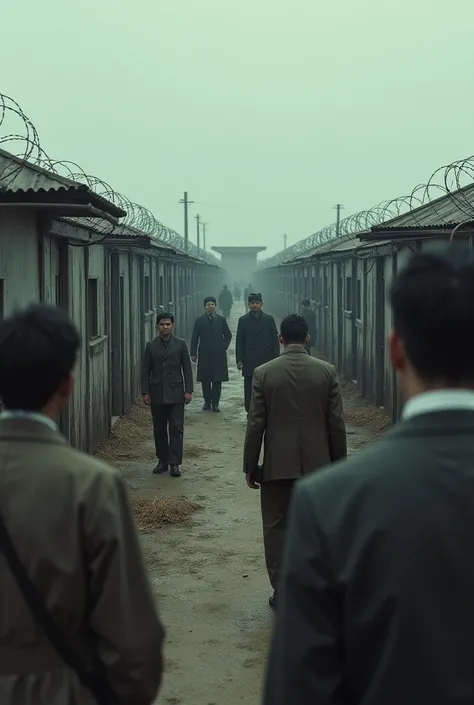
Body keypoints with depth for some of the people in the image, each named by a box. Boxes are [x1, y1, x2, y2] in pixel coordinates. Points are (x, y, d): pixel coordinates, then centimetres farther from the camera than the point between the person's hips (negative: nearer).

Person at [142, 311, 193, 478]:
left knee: (176, 429, -4)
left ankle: (174, 463, -3)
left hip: (176, 394, -1)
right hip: (157, 394, 2)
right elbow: (146, 371, 6)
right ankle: (162, 461, 17)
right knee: (159, 430, 7)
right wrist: (145, 392, -2)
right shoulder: (151, 346, 5)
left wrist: (188, 390, -4)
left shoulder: (180, 344, 3)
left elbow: (187, 368, 3)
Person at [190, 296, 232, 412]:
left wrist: (224, 346, 1)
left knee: (217, 380, -1)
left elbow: (228, 335, 14)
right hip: (204, 355, 0)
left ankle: (215, 403, 6)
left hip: (218, 355, 0)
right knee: (205, 380, 4)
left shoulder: (221, 320, 5)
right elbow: (194, 338, 2)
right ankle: (207, 402, 14)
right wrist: (193, 353, -3)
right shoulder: (199, 321, 3)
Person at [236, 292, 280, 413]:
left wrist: (276, 358, -1)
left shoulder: (269, 320, 6)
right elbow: (239, 342, 5)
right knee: (249, 389, 1)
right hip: (249, 361, 0)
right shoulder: (243, 320, 6)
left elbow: (275, 340, 5)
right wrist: (239, 360, -2)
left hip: (266, 359, 0)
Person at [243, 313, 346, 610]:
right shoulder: (327, 371, -3)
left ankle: (281, 590, 10)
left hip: (277, 464, -1)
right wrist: (339, 463, 9)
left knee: (277, 527, 9)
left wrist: (250, 466, 4)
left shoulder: (264, 373, -6)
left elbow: (256, 424, -5)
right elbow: (337, 424, -1)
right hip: (317, 463, 1)